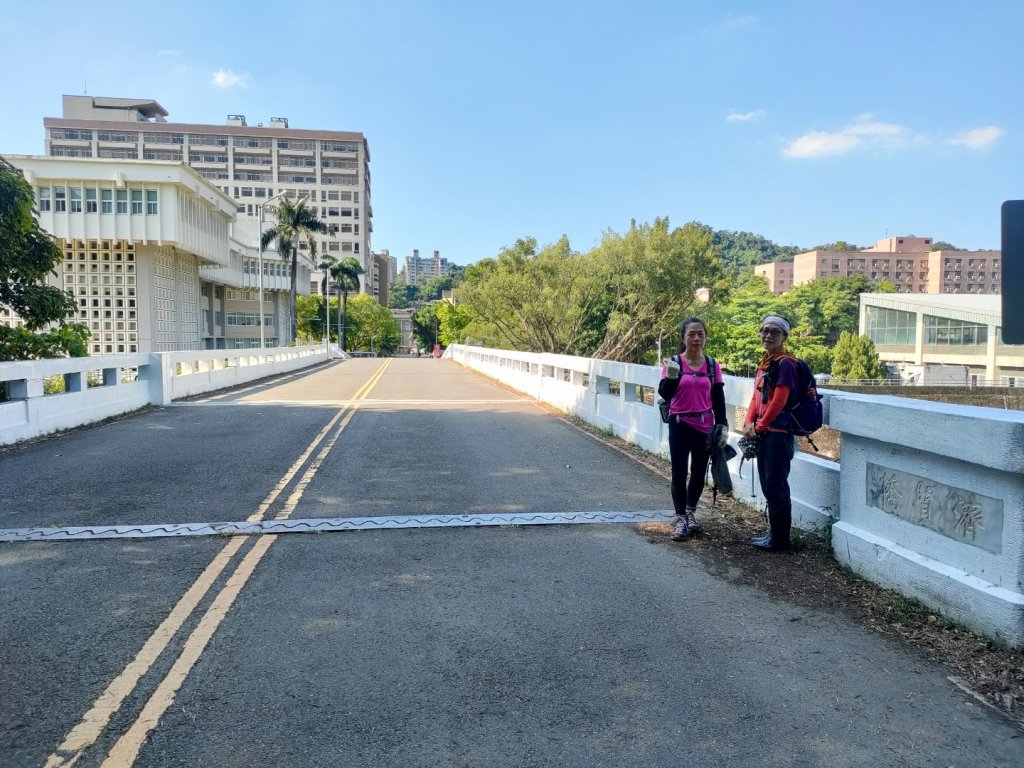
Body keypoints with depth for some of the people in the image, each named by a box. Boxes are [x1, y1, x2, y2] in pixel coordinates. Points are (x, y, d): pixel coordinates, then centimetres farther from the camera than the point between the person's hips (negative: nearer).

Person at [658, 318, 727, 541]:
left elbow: (718, 398, 7)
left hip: (704, 426, 3)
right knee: (679, 472, -4)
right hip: (679, 425, -3)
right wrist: (671, 376, -29)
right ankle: (680, 518, 6)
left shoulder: (712, 365, 3)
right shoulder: (673, 362, -5)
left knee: (699, 472, 11)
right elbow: (664, 394, -12)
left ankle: (690, 512, 30)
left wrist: (722, 425, 2)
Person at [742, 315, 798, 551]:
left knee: (776, 487, -4)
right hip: (764, 433, 9)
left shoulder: (785, 363, -11)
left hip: (779, 432, -9)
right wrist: (748, 423, 1)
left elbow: (779, 401, -17)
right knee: (768, 485, 14)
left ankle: (780, 539, 6)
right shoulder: (764, 363, 16)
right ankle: (774, 532, 25)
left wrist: (759, 426, -9)